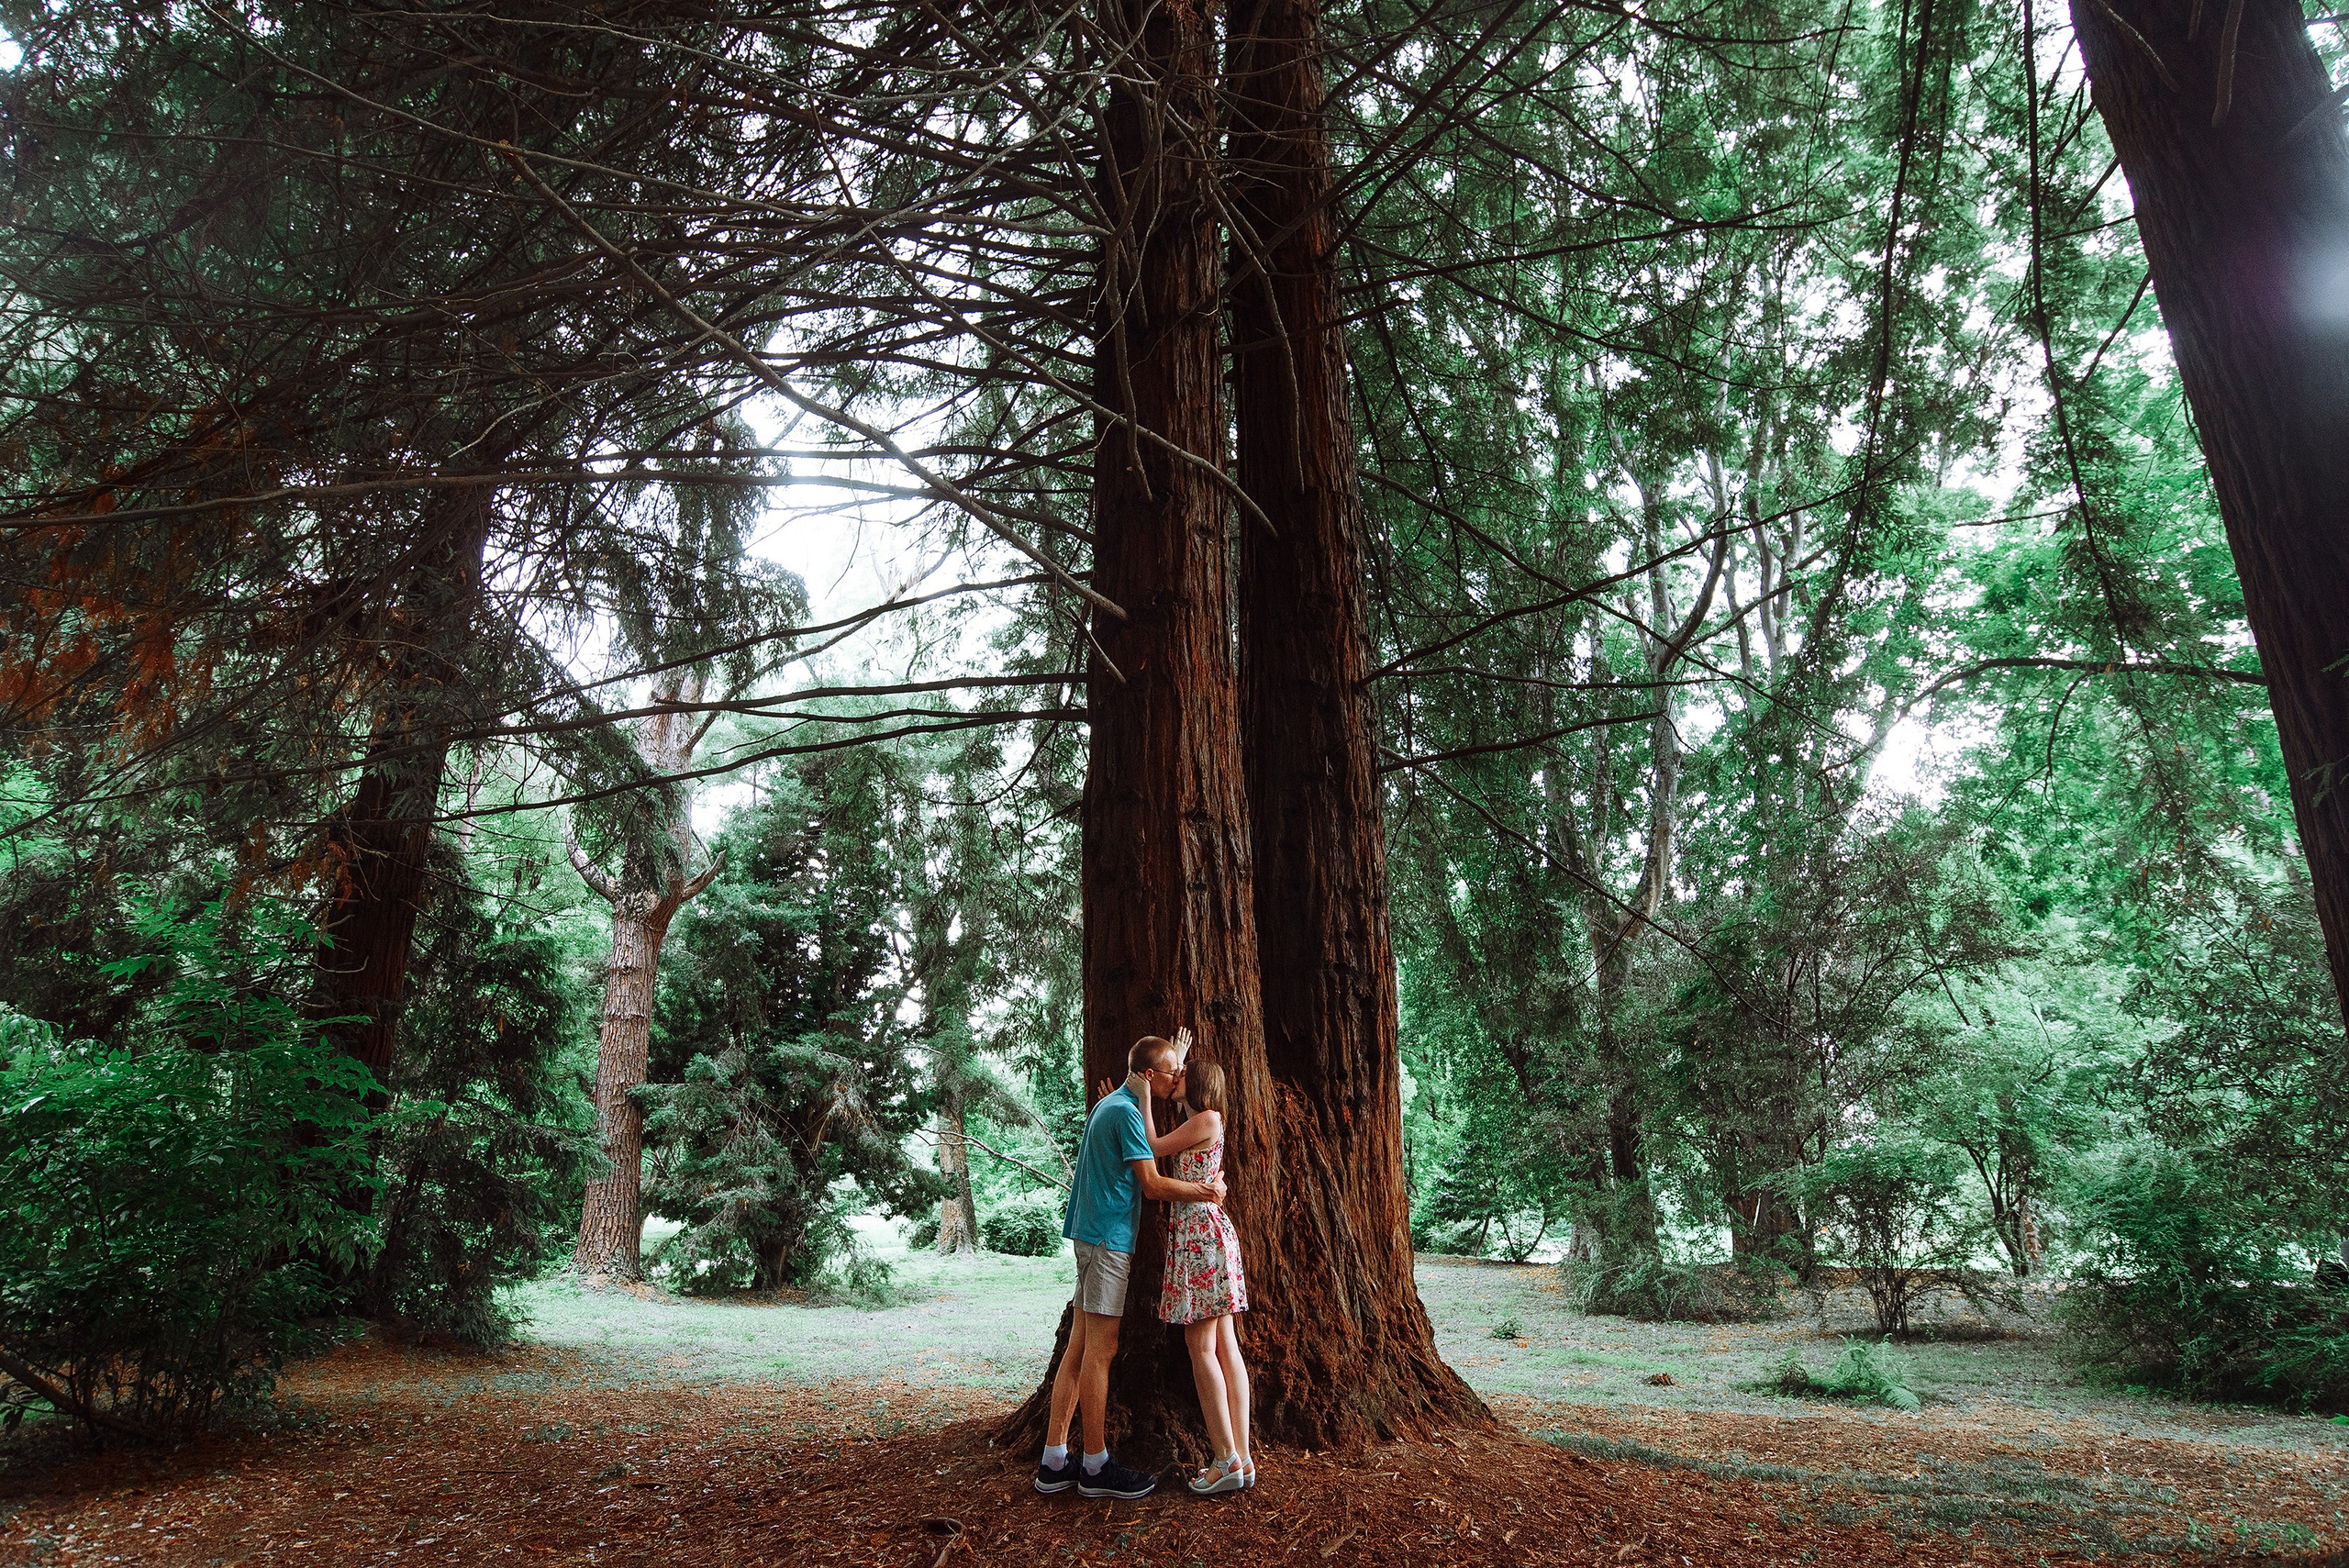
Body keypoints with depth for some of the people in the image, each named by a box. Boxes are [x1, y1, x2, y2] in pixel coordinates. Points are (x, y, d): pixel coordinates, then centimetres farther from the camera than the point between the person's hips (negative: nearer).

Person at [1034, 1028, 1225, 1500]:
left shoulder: (1109, 1104, 16)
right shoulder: (1126, 1111, -14)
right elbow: (1153, 1185, -13)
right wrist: (1207, 1191, -3)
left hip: (1093, 1235, 10)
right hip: (1109, 1237, -10)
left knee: (1080, 1347, 10)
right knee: (1100, 1350, -3)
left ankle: (1054, 1461, 13)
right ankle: (1096, 1467, 4)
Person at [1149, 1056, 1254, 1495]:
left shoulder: (1206, 1120, -9)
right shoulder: (1198, 1125, 19)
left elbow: (1154, 1147, -7)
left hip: (1200, 1233, -10)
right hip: (1206, 1232, 10)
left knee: (1201, 1347, -6)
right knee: (1225, 1347, 7)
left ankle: (1228, 1461, -3)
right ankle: (1242, 1457, 9)